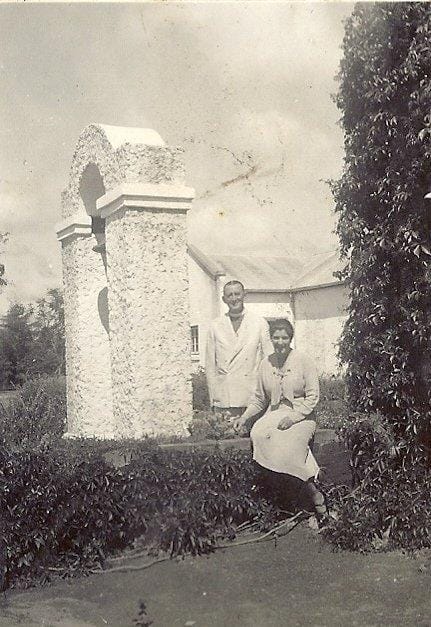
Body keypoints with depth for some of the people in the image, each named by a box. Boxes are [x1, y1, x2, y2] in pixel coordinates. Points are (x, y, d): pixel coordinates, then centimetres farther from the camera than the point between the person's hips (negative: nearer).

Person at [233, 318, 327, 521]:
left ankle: (315, 498, -19)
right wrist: (245, 417, 2)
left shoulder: (303, 361, -3)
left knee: (287, 443, -33)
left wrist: (293, 417, -17)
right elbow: (259, 398, 17)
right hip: (274, 414, 4)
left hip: (301, 416, -4)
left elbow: (312, 397, -6)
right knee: (258, 435, -29)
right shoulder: (266, 364, 10)